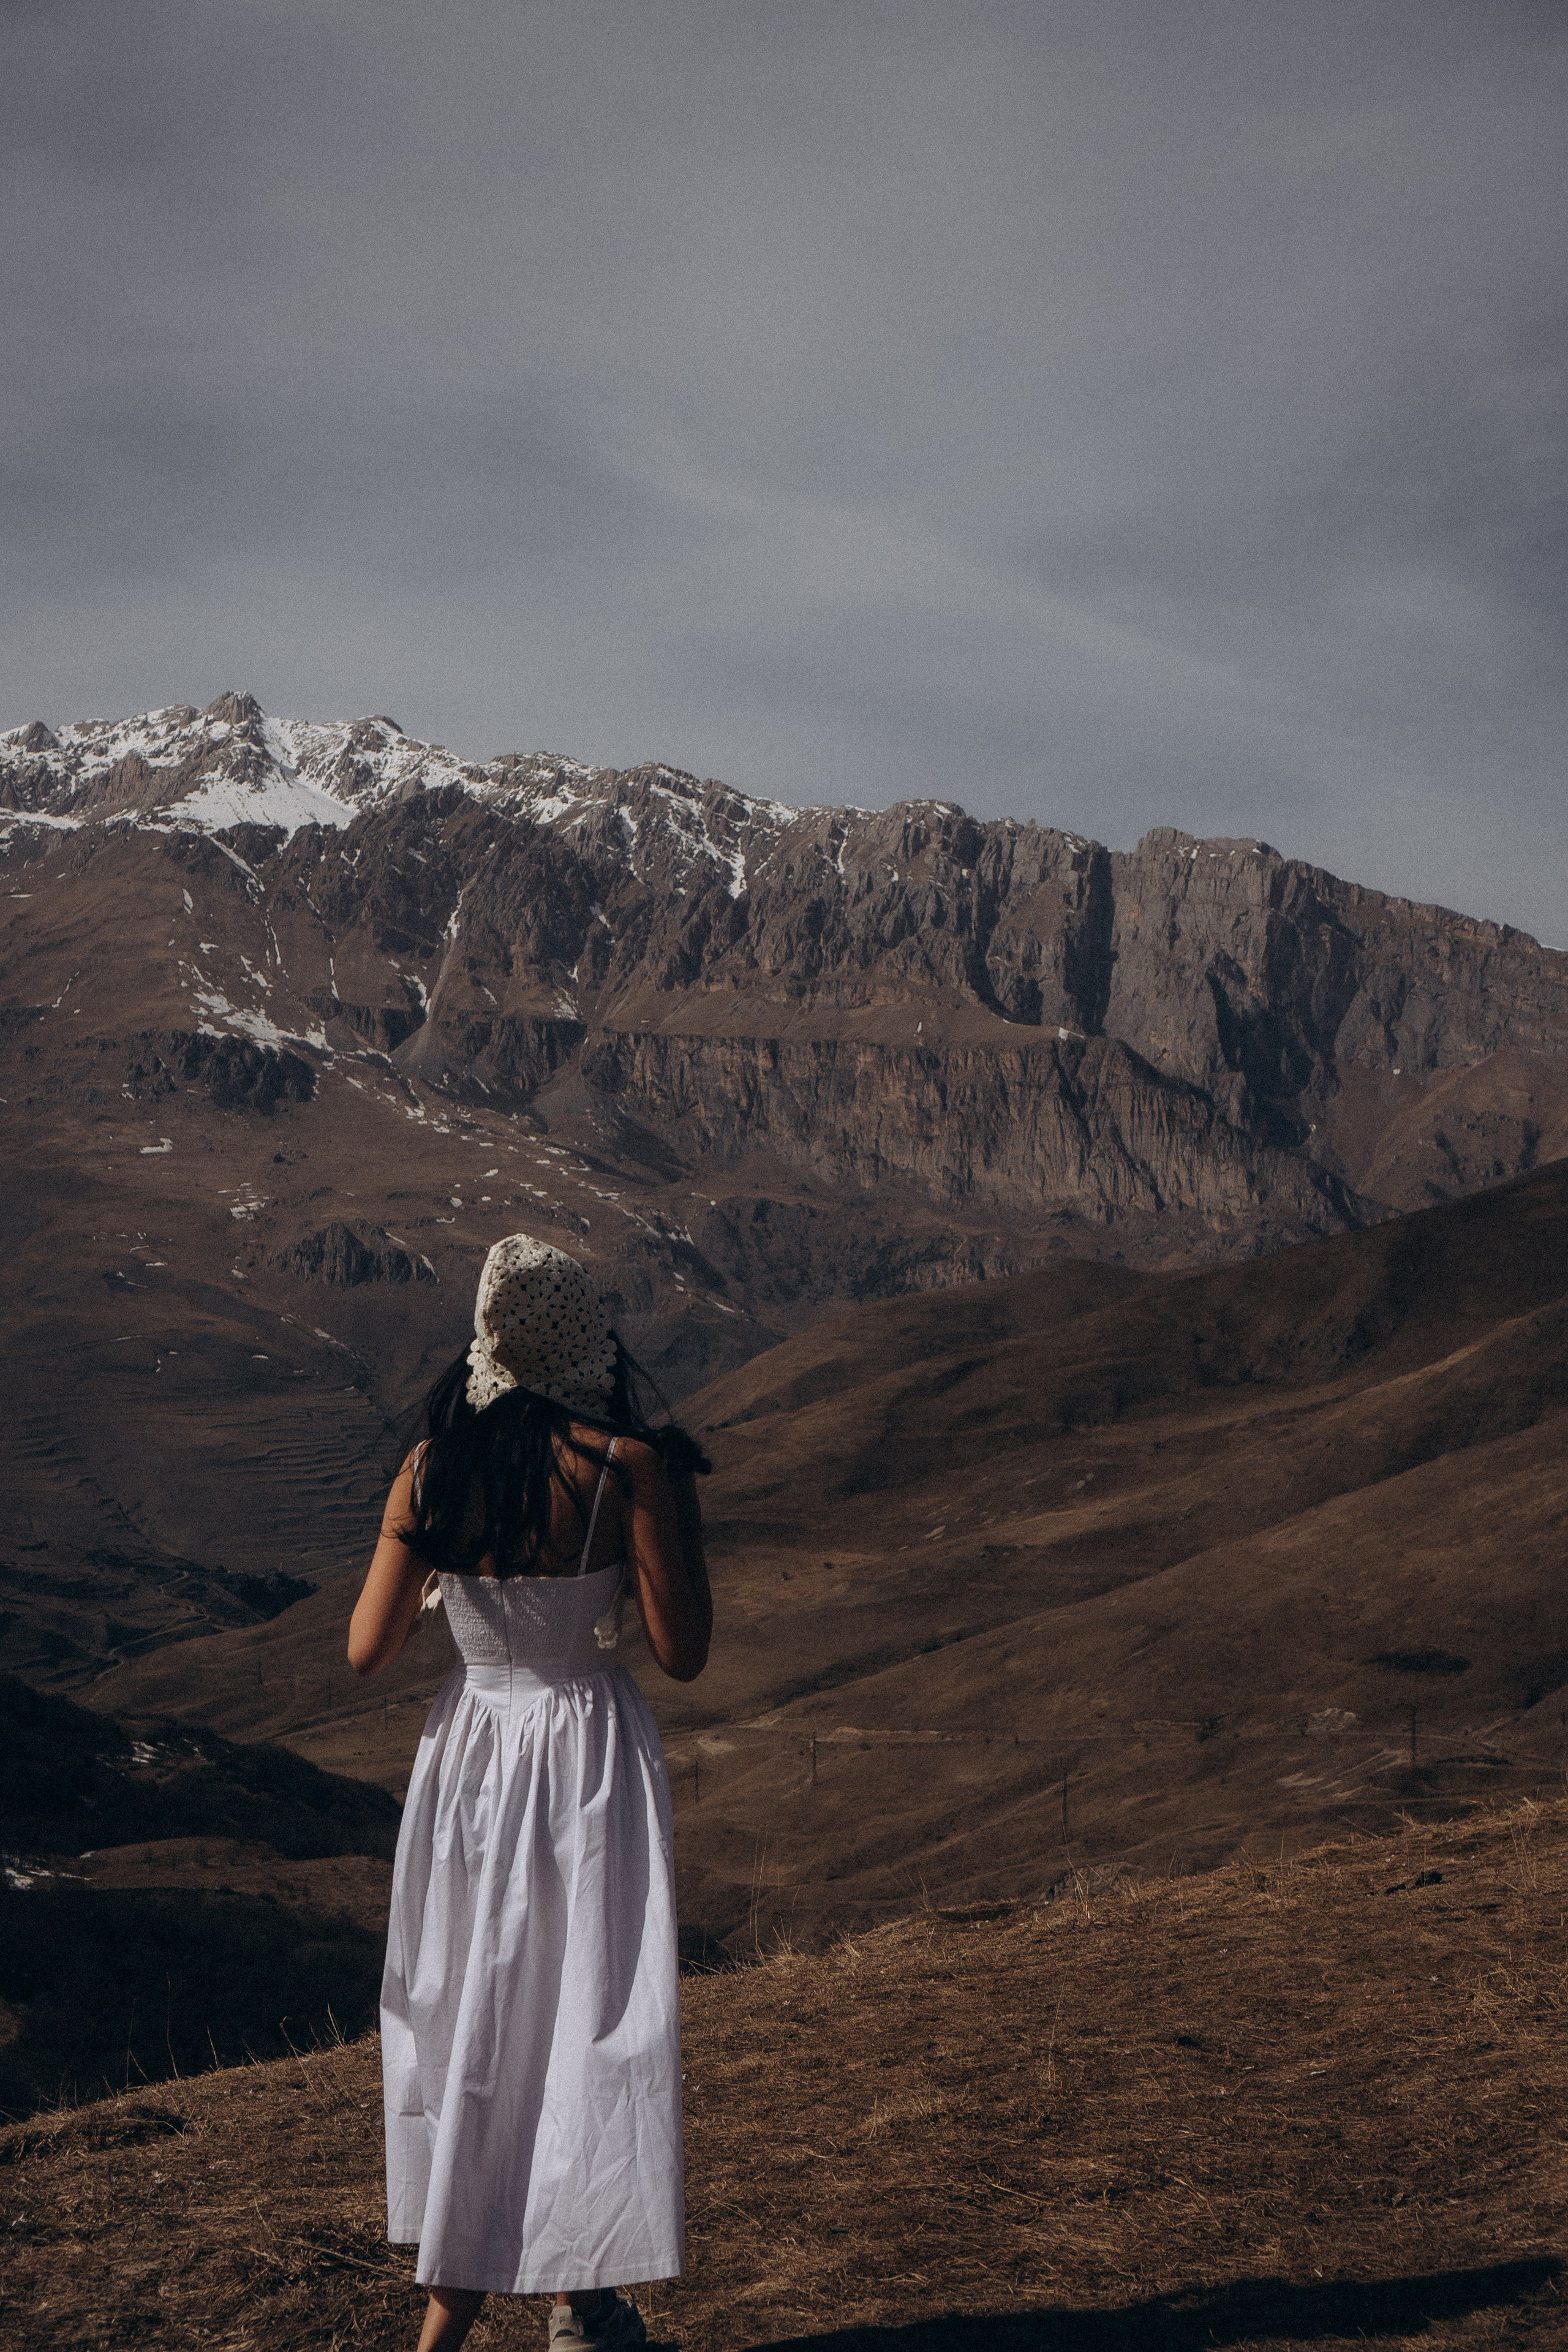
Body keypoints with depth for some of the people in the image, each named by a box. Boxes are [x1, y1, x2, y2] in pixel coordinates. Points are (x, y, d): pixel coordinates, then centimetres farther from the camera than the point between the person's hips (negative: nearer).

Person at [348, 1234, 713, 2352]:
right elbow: (683, 1653, -13)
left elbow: (367, 1650, -2)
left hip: (470, 1750, 3)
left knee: (473, 2017, 15)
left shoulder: (433, 1472, -6)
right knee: (587, 2018, 9)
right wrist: (683, 1509, -1)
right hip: (591, 1760, -3)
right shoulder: (628, 1466, -15)